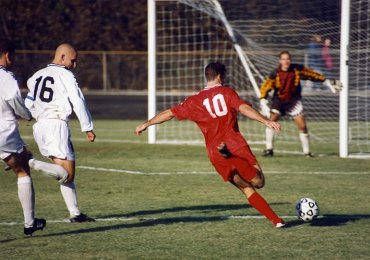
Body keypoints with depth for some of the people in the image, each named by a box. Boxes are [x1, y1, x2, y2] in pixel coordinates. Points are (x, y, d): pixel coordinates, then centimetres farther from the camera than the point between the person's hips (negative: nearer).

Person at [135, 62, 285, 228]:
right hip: (235, 144, -4)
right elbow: (244, 108, -11)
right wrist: (266, 121, -17)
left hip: (214, 154, 4)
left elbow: (169, 113, 20)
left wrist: (146, 124, 32)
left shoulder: (194, 101, 14)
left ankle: (276, 220, 2)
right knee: (259, 182, -7)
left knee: (247, 189, 12)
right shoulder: (226, 92, 5)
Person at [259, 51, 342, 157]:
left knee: (302, 126, -6)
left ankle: (307, 151, 7)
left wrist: (328, 82, 6)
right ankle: (269, 149, -10)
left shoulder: (297, 69, -11)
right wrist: (263, 102, -22)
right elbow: (265, 87, -12)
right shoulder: (275, 74, -15)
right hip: (279, 100, -1)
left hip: (294, 101, 1)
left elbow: (313, 75, 0)